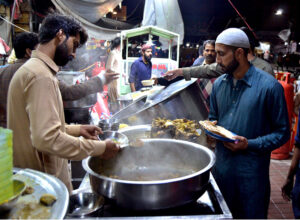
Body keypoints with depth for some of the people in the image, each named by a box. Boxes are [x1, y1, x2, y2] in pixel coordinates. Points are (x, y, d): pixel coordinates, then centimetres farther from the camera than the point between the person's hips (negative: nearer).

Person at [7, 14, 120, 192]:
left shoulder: (30, 69, 12)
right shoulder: (41, 76, -21)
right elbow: (47, 139, -30)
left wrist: (77, 129, 9)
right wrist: (100, 148, -22)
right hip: (42, 182, -10)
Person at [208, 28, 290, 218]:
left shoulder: (269, 86, -14)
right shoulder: (219, 84, 5)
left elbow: (282, 133, -9)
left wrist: (250, 145, -21)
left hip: (252, 173, -5)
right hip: (221, 167, 5)